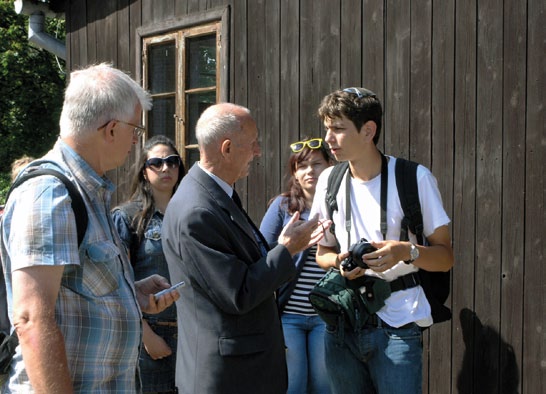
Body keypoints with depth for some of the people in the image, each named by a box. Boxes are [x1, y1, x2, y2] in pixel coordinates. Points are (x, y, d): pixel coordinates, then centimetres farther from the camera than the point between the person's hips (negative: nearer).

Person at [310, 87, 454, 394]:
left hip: (397, 330, -4)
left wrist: (408, 252, -23)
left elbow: (446, 257, -3)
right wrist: (340, 262, -6)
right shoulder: (329, 181, 7)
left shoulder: (415, 178, -7)